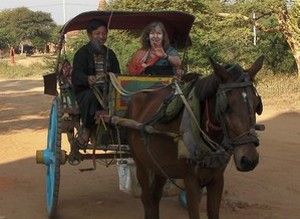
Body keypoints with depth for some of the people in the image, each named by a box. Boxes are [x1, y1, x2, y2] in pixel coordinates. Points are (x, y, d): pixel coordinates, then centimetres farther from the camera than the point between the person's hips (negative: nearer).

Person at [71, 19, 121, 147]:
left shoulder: (110, 54, 19)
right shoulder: (82, 53, 2)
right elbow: (76, 75, -14)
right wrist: (87, 79, -39)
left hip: (107, 91, 4)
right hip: (86, 91, -3)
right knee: (90, 97, -39)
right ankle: (87, 128, -21)